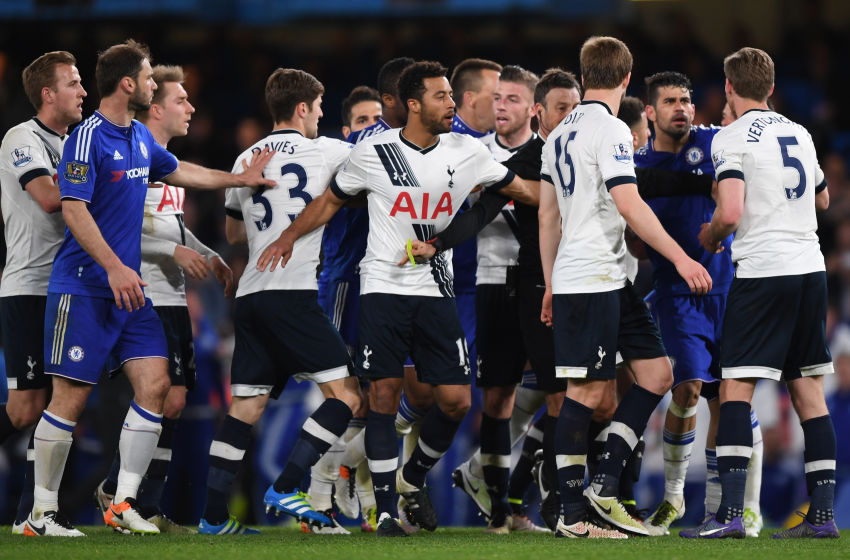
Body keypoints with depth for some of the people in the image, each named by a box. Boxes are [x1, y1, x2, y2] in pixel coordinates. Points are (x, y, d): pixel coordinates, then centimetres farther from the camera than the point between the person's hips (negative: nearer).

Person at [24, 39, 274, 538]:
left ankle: (124, 503, 0)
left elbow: (179, 172, 34)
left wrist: (240, 179, 33)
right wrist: (113, 267, -25)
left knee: (154, 383, -3)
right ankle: (42, 512, 2)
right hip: (85, 287, -8)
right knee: (72, 396, -7)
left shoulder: (141, 138, 15)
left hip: (128, 288, 8)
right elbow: (74, 209, -19)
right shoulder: (88, 138, -12)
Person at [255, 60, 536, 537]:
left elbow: (523, 190, 15)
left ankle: (414, 478, 23)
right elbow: (331, 200, 10)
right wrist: (289, 236, 0)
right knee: (385, 395, -8)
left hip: (435, 291, 2)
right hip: (384, 287, -2)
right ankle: (386, 510, -1)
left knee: (456, 400, -4)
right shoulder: (374, 152, -3)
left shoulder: (467, 153, 3)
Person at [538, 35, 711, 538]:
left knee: (657, 373, 7)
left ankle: (605, 483, 4)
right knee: (587, 390, -6)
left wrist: (552, 285, 25)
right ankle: (574, 516, -3)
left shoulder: (560, 134, 16)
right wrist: (680, 257, -17)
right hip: (594, 280, -9)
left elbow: (548, 216, 20)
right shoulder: (610, 130, -11)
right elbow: (629, 205, -19)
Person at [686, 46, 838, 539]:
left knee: (737, 389, -6)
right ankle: (823, 514, 6)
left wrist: (709, 237, 2)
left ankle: (731, 513, -15)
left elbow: (731, 212, -18)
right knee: (809, 391, 9)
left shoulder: (733, 138, -6)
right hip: (810, 267, 6)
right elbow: (823, 199, 31)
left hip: (763, 272, -6)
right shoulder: (799, 134, 15)